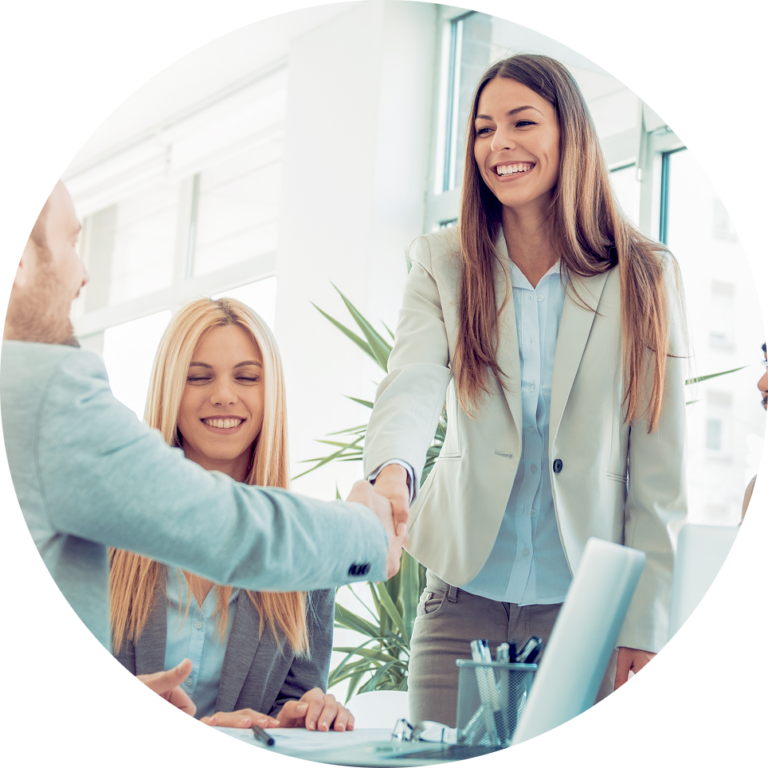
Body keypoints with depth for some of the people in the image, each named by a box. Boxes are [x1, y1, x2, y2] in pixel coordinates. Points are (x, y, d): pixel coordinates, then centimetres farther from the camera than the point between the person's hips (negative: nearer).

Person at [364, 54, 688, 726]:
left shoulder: (645, 275, -2)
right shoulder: (444, 263, 1)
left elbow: (660, 473, -2)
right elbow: (414, 383, -17)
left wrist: (643, 627, -6)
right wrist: (392, 473, -39)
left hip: (585, 605, -1)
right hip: (464, 599, 1)